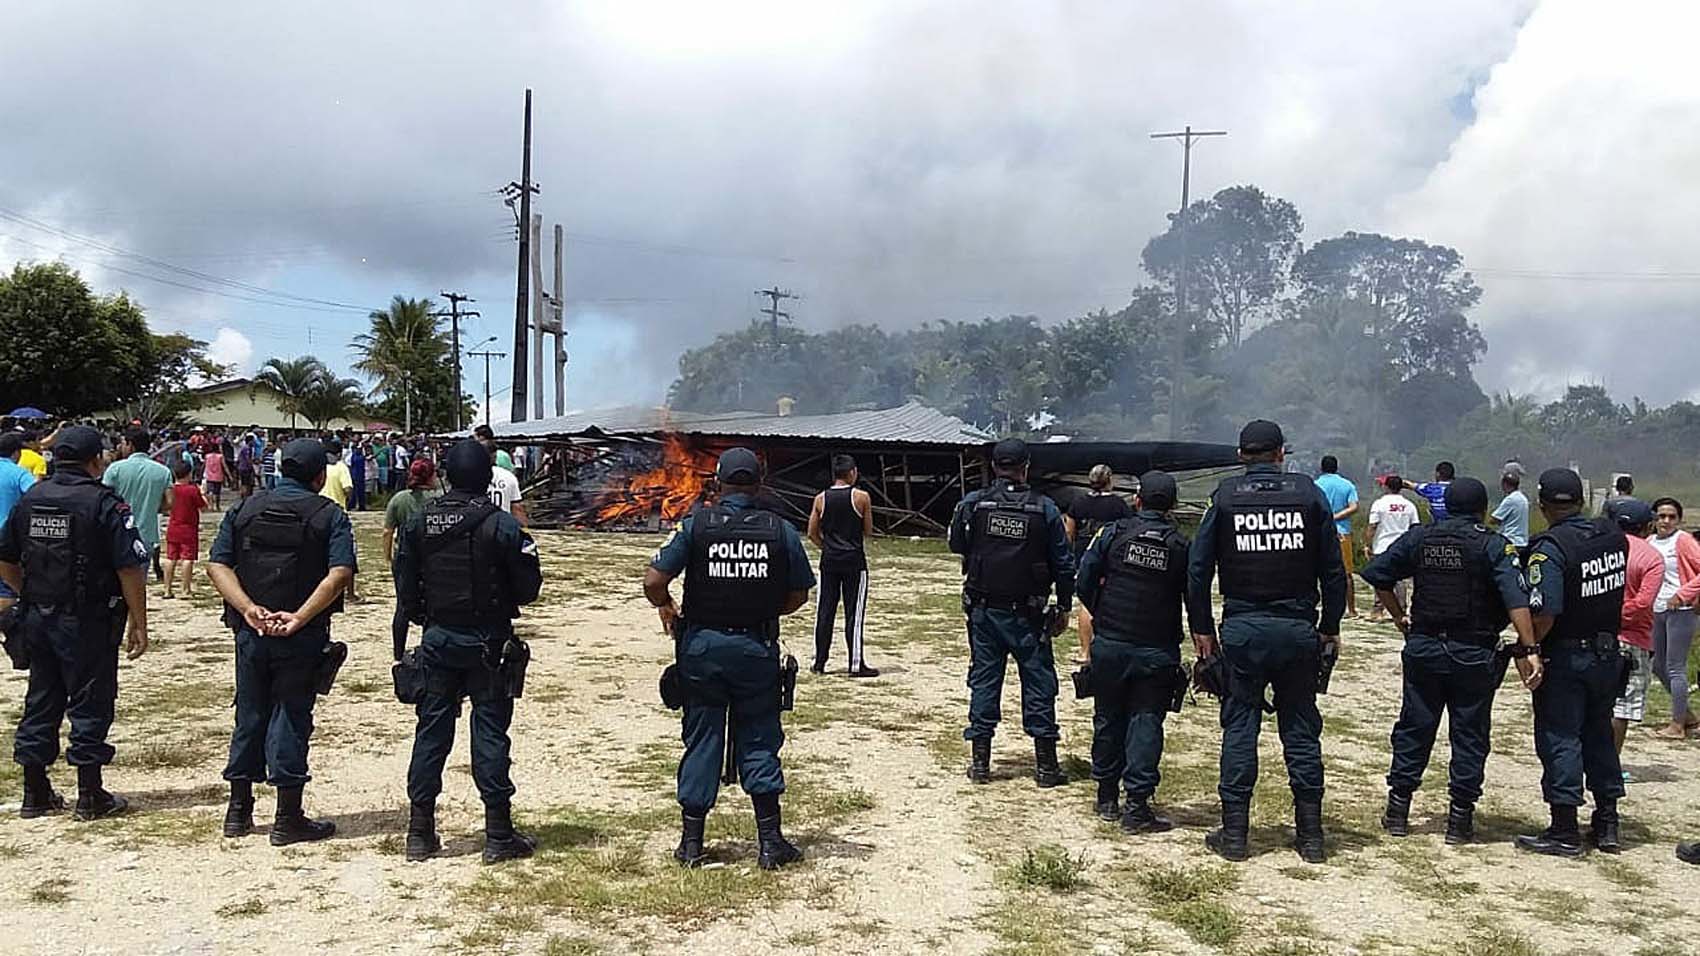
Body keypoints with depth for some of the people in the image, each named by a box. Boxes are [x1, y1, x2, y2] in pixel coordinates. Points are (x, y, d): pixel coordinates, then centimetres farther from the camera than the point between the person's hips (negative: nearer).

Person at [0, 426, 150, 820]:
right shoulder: (105, 504, -14)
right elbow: (130, 569, -17)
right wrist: (139, 624, -11)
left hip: (37, 620, 6)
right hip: (88, 624, -6)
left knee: (40, 701, 15)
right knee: (90, 703, 3)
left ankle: (35, 793, 23)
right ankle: (90, 797, 9)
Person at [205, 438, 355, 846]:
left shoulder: (244, 510, 8)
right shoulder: (329, 515, -3)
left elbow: (217, 565, -2)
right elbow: (340, 573, -17)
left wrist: (248, 609, -12)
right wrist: (300, 617, -20)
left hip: (251, 631, 4)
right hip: (302, 638, -3)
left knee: (249, 716, 15)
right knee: (291, 717, 3)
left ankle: (239, 811, 24)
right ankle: (288, 818, 7)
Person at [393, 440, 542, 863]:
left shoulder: (418, 521, 0)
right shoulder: (500, 524, -13)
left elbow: (405, 589, 5)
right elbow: (528, 589, -10)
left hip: (437, 639, 4)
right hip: (487, 642, -4)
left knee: (431, 731, 11)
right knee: (490, 732, 2)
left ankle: (420, 832, 16)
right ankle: (498, 835, 6)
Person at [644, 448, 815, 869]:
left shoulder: (696, 525, -7)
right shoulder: (781, 530, -4)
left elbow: (653, 581, -12)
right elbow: (799, 594, 3)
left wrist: (667, 609, 9)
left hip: (702, 645, 0)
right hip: (757, 648, 0)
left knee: (702, 741, 10)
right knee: (758, 742, 10)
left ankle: (692, 842, 16)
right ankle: (770, 841, 12)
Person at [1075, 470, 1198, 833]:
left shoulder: (1113, 534, -4)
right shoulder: (1182, 546, -2)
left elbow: (1084, 586, -4)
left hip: (1110, 644, 1)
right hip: (1158, 653, -1)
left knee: (1109, 719, 14)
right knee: (1146, 722, 2)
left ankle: (1107, 798, 24)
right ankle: (1137, 806, -3)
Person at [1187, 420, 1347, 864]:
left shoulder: (1225, 497, 0)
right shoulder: (1309, 493, 1)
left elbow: (1198, 568, -1)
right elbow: (1333, 568, 2)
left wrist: (1202, 628, 6)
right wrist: (1331, 626, 10)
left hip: (1243, 629, -1)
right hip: (1298, 629, 1)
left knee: (1240, 726, 5)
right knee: (1301, 727, 9)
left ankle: (1234, 832, 7)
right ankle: (1310, 834, 15)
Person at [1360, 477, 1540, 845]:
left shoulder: (1419, 538, 2)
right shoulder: (1494, 546, -8)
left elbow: (1377, 574, 4)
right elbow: (1517, 599, -19)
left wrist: (1399, 617, 12)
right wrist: (1528, 649, -22)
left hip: (1423, 648, 3)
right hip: (1474, 654, -3)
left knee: (1414, 729, 12)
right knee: (1469, 735, 7)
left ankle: (1397, 810, 17)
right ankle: (1460, 818, 11)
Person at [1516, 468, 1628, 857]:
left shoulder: (1550, 549, -21)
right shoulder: (1615, 536, 0)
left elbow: (1545, 615, -26)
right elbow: (1619, 592, 12)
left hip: (1565, 657, -7)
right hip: (1608, 652, 7)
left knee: (1559, 738, 1)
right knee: (1600, 735, 18)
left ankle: (1564, 831, 5)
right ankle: (1607, 825, 25)